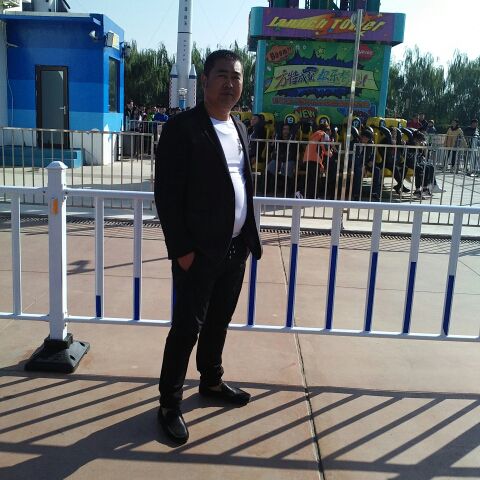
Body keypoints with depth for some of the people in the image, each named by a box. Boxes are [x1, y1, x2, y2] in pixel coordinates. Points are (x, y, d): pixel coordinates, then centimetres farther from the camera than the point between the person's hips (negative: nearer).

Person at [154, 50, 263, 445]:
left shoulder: (239, 128, 11)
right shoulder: (181, 127, -12)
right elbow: (166, 194, -15)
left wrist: (250, 237, 10)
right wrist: (182, 249, -18)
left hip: (236, 248, 7)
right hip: (198, 251, -7)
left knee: (219, 322, 20)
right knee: (187, 326, 2)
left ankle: (211, 381, 39)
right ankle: (170, 403, 19)